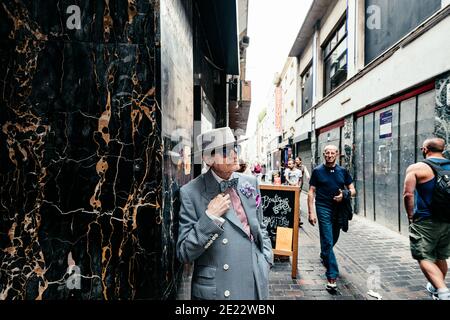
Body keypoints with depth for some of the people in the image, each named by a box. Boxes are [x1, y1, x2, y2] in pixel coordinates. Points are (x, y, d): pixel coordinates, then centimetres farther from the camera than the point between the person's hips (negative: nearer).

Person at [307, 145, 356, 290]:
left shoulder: (343, 171, 7)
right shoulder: (317, 171, -2)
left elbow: (353, 190, 10)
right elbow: (311, 192, -4)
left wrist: (345, 195, -14)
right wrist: (311, 212, -11)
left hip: (339, 209, 4)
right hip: (323, 209, -4)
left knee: (333, 239, 20)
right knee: (327, 241, -7)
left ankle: (324, 256, 50)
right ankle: (332, 276, -1)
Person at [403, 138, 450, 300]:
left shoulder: (416, 168, -10)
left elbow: (408, 194, -16)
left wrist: (411, 216, -4)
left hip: (424, 221, -6)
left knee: (425, 258, 2)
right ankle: (435, 287, 37)